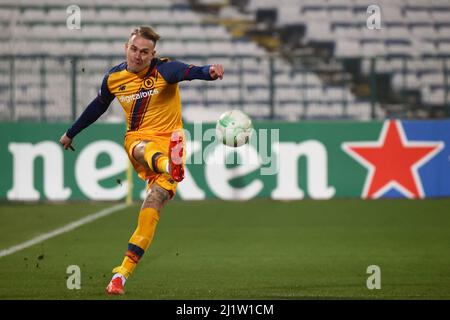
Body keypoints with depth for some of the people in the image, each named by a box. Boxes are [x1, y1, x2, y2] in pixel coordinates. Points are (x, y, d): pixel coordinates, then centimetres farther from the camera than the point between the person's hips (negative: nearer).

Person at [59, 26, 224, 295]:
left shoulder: (164, 69, -8)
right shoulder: (113, 78, 5)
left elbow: (188, 71, -31)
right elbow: (98, 107, 25)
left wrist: (209, 71, -54)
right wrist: (71, 133, 36)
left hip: (168, 140, -2)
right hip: (137, 140, 2)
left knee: (151, 209, -16)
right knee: (142, 150, -39)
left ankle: (122, 274, -12)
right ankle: (171, 168, -77)